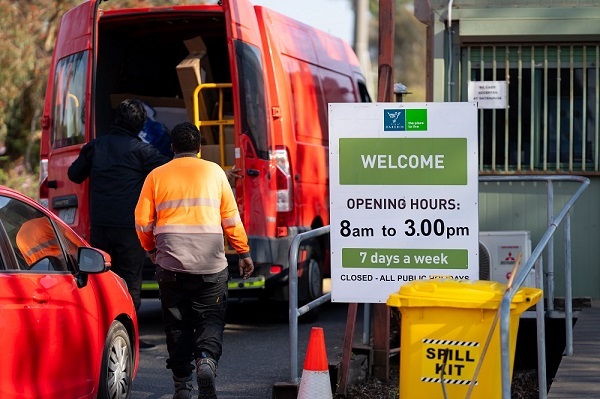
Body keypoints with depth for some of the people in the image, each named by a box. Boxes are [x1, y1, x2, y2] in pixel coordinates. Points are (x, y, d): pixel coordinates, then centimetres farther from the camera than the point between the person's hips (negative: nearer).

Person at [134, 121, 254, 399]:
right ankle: (206, 360, -22)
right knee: (211, 319, 6)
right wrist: (243, 253, 14)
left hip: (170, 264, 1)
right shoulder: (214, 172, 5)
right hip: (211, 263, 0)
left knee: (177, 324, 9)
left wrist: (151, 249, 25)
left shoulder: (156, 176, 5)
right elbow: (231, 218, 6)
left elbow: (143, 221, 7)